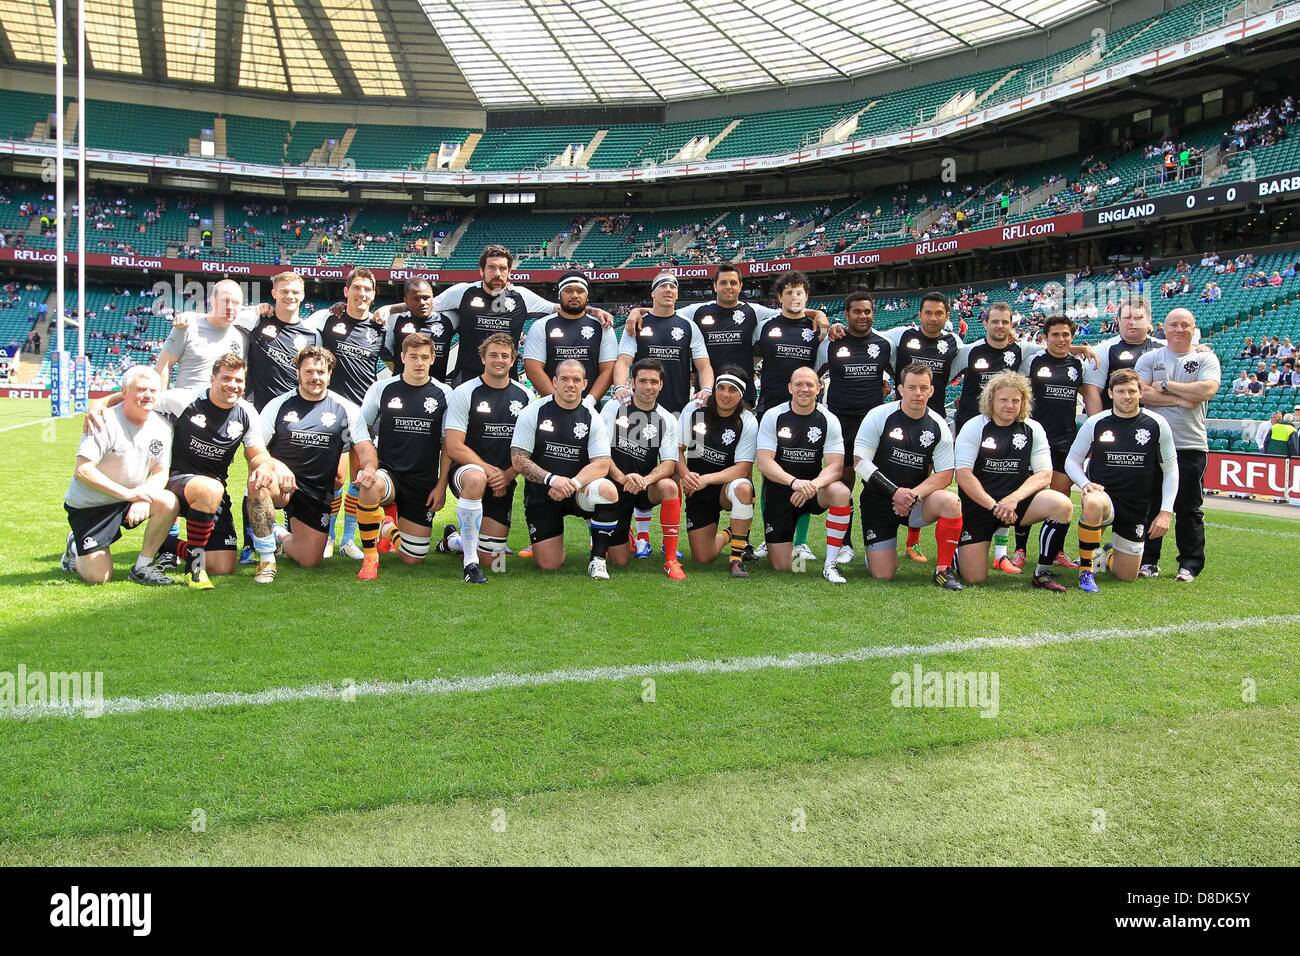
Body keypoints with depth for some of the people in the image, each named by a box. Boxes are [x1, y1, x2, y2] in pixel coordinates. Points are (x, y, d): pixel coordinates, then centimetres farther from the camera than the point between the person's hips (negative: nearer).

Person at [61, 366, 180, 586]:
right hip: (88, 505, -5)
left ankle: (143, 566, -8)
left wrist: (144, 498, -20)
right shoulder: (106, 423, -20)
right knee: (99, 577, -11)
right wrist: (128, 493, -29)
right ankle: (75, 550, 24)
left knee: (169, 503, -25)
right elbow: (82, 471, -26)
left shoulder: (160, 427, -2)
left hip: (131, 499, 5)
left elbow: (161, 473, 1)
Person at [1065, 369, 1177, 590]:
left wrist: (1166, 511, -2)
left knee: (1128, 576, 7)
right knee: (1093, 504, -41)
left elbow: (1170, 469, 5)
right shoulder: (1095, 423, -6)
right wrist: (1085, 484, -16)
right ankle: (1086, 571, -22)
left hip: (1137, 508, 2)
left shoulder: (1157, 425, -3)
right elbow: (1072, 460, 4)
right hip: (1103, 494, -2)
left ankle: (1109, 554, 46)